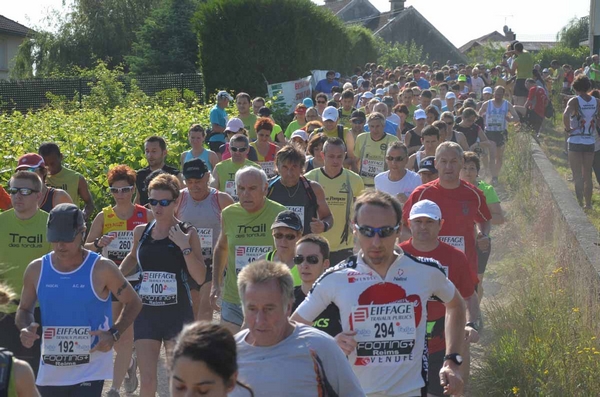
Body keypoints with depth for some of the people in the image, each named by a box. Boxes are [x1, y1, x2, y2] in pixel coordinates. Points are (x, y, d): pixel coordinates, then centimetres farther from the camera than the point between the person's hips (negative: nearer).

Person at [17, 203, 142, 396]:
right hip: (50, 371, 5)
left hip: (90, 371, -5)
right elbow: (24, 310, 14)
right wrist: (26, 328, -9)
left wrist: (114, 334, -14)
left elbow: (133, 303, 1)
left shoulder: (102, 269, -10)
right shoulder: (36, 270, 0)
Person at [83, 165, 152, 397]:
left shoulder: (146, 216, -3)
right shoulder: (103, 217, 2)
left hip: (137, 282, -3)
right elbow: (84, 248, 2)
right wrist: (98, 244, -19)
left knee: (126, 336, -7)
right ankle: (130, 363, 39)